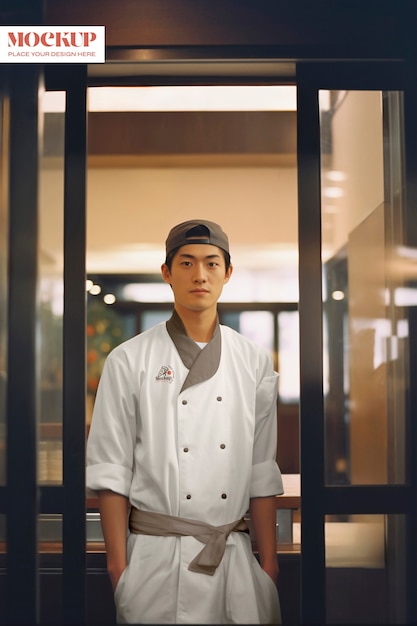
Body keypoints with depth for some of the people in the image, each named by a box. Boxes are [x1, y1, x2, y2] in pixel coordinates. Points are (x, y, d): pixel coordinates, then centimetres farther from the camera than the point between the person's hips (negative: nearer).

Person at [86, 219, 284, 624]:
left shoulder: (254, 362, 4)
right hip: (156, 557, -2)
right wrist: (118, 568, -6)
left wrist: (269, 564, 3)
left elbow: (263, 472, 5)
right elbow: (111, 472, -4)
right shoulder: (129, 361, -4)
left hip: (235, 555, 3)